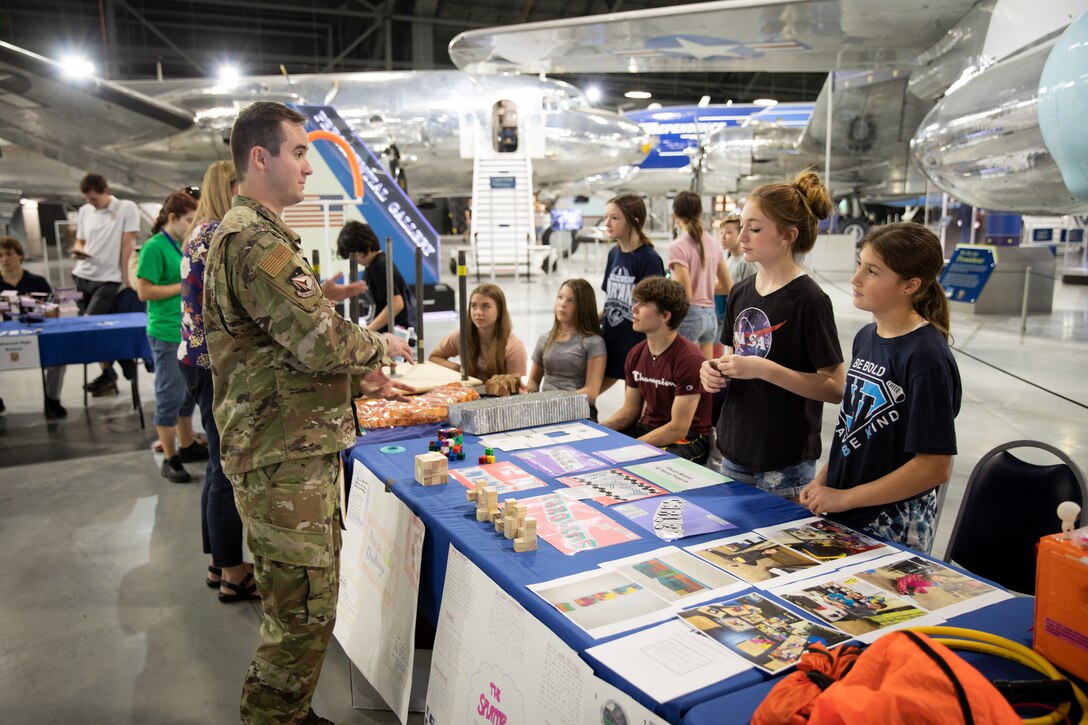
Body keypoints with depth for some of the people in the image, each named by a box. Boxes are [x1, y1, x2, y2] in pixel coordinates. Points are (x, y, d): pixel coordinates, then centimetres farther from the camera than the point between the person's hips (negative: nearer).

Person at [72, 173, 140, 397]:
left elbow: (127, 244, -7)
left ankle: (108, 376, 4)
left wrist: (125, 276, -9)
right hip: (82, 276, 6)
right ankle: (108, 375, 16)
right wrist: (78, 250, -6)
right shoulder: (84, 211, 10)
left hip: (107, 279, -6)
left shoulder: (127, 208, -5)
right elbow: (80, 241, 18)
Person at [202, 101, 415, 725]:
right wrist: (380, 345, -4)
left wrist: (358, 376, 16)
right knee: (305, 611, -2)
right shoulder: (256, 239, -17)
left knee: (299, 605, 19)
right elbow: (319, 339, -23)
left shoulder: (252, 232, 19)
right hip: (286, 461, -11)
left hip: (296, 450, 11)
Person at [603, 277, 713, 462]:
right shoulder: (636, 354, 4)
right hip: (647, 427, 7)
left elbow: (678, 428, -20)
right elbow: (630, 410, 11)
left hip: (687, 438, -7)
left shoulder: (689, 359, -20)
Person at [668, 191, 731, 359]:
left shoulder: (678, 247, -12)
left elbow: (685, 294, -17)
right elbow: (728, 287, 15)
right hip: (710, 315, 7)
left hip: (689, 316, -7)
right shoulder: (713, 244, 8)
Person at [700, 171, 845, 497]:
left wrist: (764, 369, -23)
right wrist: (715, 370, -3)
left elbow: (835, 388, -16)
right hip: (734, 449, 6)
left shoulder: (808, 299, -15)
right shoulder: (741, 292, 6)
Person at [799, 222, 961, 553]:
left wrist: (844, 497, -17)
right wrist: (823, 479, 2)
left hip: (894, 526, -7)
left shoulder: (927, 358, -19)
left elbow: (935, 467, -21)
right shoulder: (866, 337, 5)